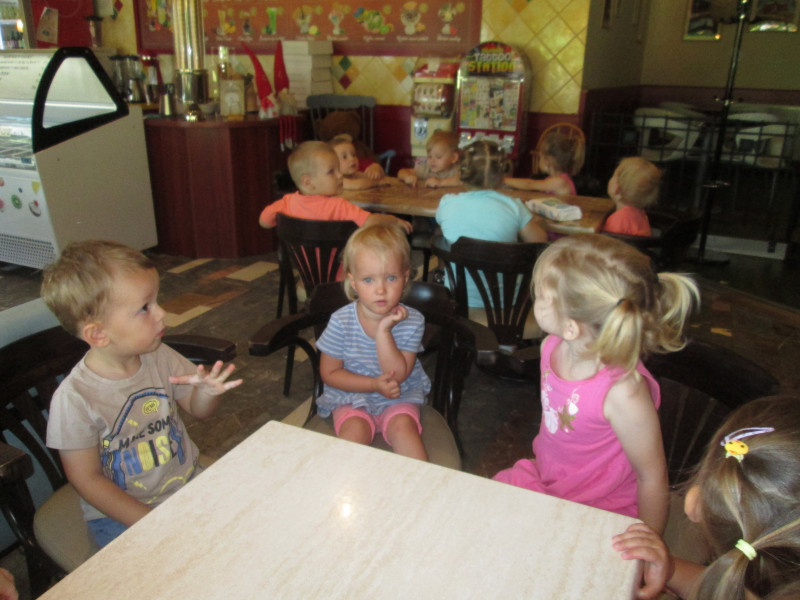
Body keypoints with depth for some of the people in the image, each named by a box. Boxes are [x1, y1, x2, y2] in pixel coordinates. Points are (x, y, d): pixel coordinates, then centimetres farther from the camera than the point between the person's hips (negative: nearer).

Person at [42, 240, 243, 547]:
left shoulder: (159, 357, -7)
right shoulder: (75, 398, -20)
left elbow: (197, 410, 7)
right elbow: (89, 480, -14)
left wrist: (207, 391, -18)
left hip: (187, 483, 5)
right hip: (120, 512, -4)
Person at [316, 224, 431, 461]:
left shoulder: (412, 321, -12)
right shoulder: (340, 322, -14)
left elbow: (397, 375, -18)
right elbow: (330, 373, -6)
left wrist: (383, 330, -29)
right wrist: (374, 384, -18)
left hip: (399, 398, 1)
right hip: (351, 398, 0)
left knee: (403, 426, -26)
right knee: (354, 430, -27)